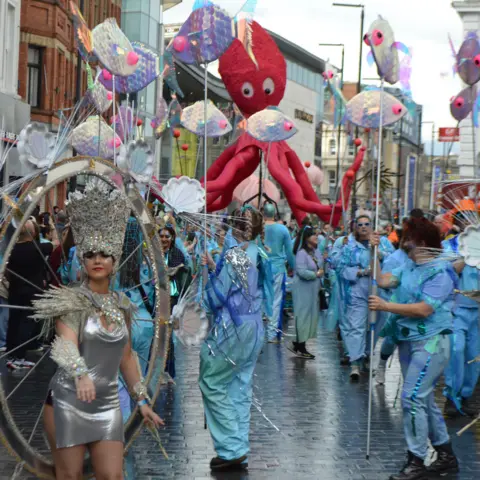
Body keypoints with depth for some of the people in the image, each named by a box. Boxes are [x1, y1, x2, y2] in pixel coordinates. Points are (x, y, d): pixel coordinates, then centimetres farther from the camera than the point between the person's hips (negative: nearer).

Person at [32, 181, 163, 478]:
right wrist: (81, 374, -44)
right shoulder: (71, 302, -7)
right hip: (68, 401, -4)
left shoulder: (122, 306, 9)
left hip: (108, 404, 4)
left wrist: (142, 401, 16)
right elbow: (66, 342, -24)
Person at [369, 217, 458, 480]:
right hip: (408, 340, 9)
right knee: (424, 399, 15)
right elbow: (384, 281, 3)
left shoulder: (440, 272, -16)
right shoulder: (409, 267, 10)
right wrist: (375, 253, -1)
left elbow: (424, 309, -24)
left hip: (430, 342, -9)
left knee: (413, 397, -15)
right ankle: (446, 456, 28)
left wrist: (386, 306, -23)